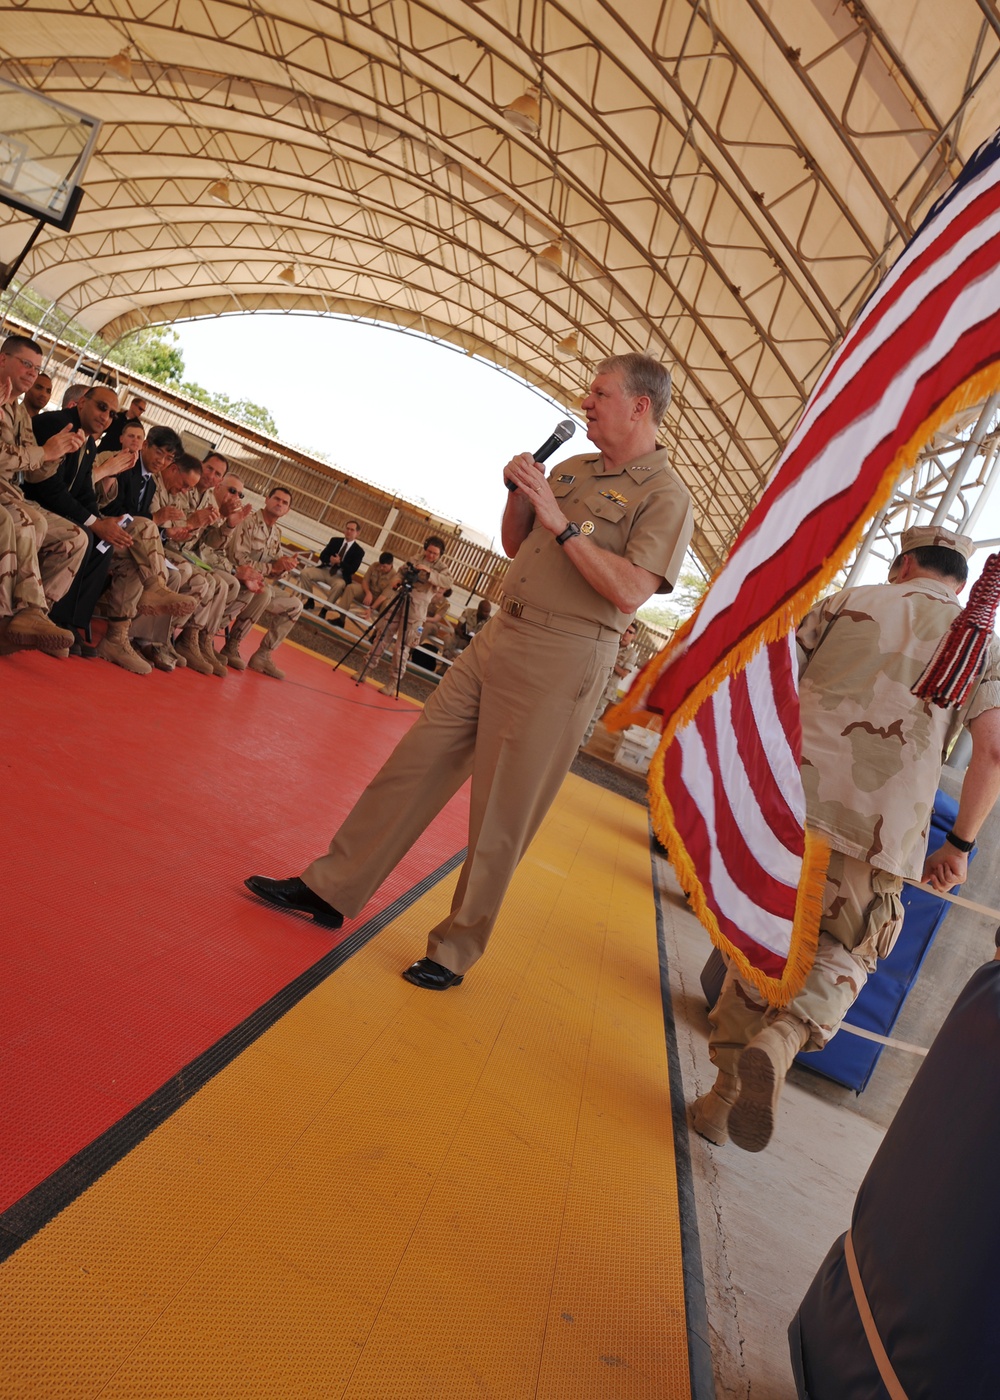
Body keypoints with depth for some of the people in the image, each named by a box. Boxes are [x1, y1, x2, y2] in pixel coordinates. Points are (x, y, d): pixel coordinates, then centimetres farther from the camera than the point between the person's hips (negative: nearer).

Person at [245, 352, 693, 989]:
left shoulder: (666, 497, -6)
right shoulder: (572, 469, 16)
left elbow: (629, 592, -19)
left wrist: (561, 522, -16)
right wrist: (520, 493, 5)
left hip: (561, 662, -7)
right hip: (500, 636, 7)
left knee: (501, 815, -1)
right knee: (414, 762, 8)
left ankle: (456, 949, 16)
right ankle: (331, 888, 19)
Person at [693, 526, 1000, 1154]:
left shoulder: (848, 602, 12)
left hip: (788, 803, 0)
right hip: (881, 836, 0)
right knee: (848, 955, 19)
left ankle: (725, 1096, 19)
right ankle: (784, 1038, -8)